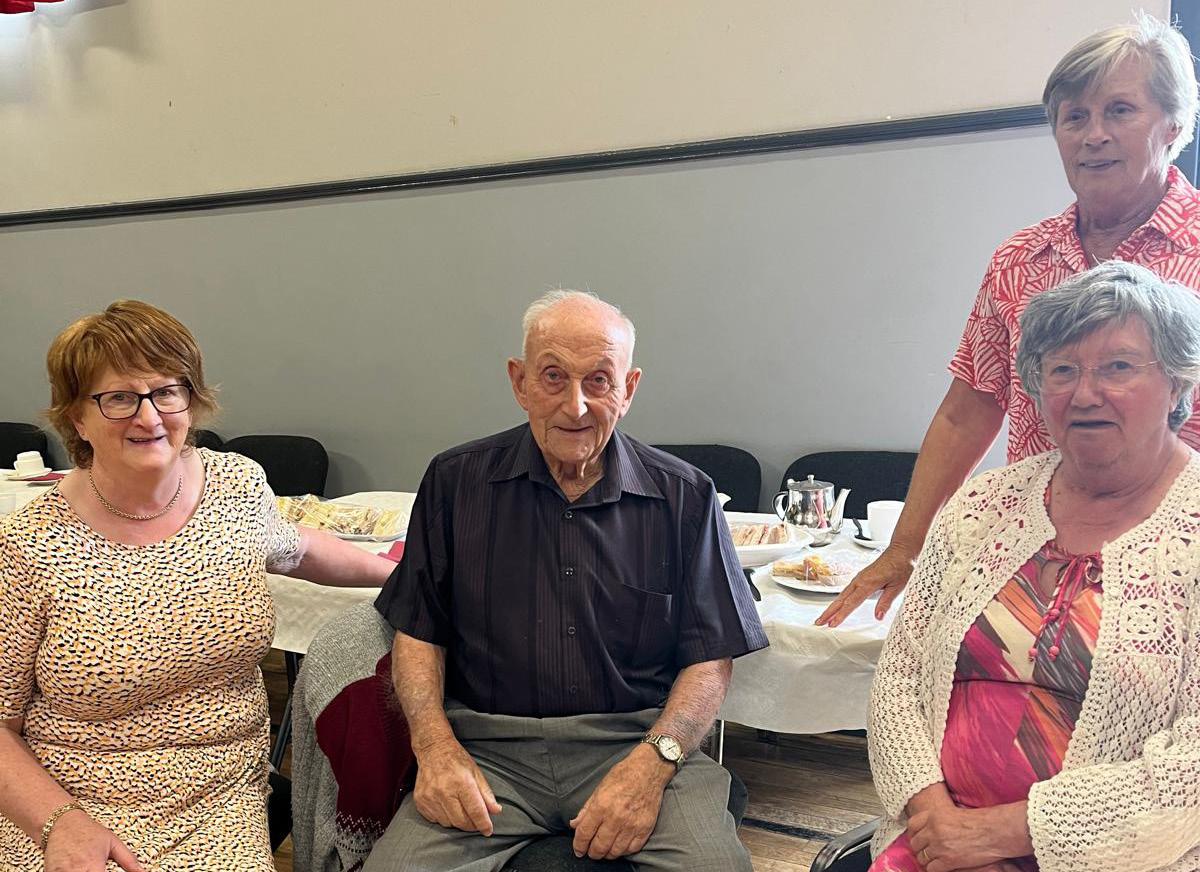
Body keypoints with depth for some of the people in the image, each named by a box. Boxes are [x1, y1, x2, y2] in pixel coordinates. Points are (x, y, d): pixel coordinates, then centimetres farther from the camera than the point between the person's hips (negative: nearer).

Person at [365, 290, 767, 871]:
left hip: (642, 741, 0)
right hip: (488, 745, 1)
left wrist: (652, 762, -14)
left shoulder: (684, 496, 3)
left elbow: (710, 659, 2)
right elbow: (417, 632, 9)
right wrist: (436, 747, -8)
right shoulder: (456, 482, 6)